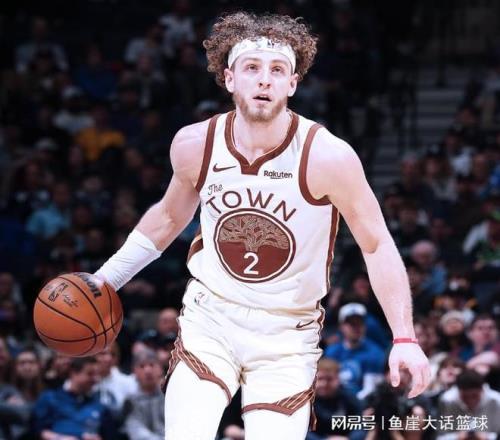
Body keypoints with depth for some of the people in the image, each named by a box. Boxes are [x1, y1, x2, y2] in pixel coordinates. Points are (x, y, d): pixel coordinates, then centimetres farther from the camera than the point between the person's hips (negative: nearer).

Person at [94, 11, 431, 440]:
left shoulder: (327, 156, -19)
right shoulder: (195, 145, -8)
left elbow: (377, 246, -10)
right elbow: (169, 217, 14)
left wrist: (405, 338, -18)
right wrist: (108, 277, 15)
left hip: (288, 335, -2)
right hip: (210, 317, 2)